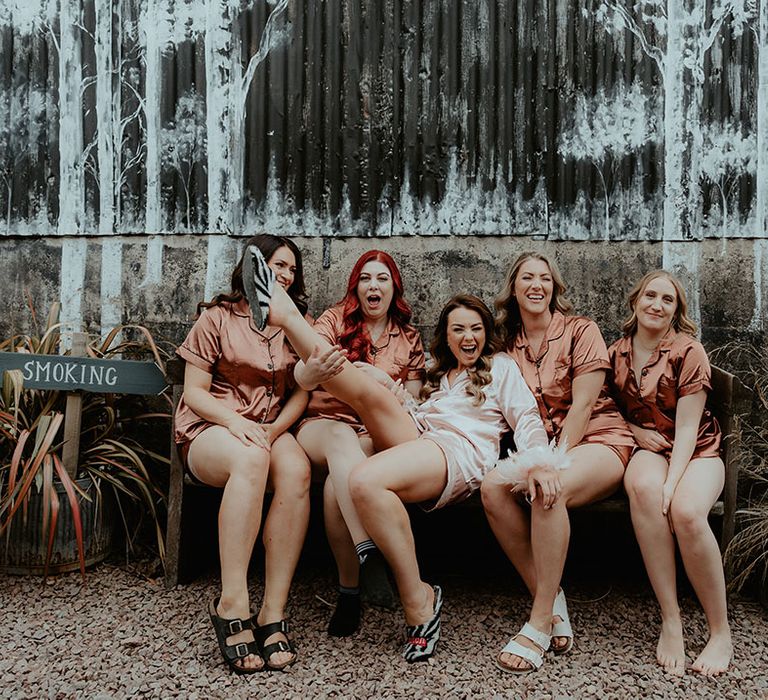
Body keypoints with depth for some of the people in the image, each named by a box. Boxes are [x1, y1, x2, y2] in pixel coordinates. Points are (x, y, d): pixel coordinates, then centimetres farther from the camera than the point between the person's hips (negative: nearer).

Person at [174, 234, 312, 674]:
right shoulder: (217, 318, 6)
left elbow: (300, 393, 10)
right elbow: (195, 391, 0)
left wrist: (274, 430, -10)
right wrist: (235, 422, -19)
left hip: (271, 430, 3)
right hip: (210, 429, -3)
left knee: (296, 469, -34)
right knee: (251, 459, -40)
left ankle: (274, 612, -34)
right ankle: (233, 603, -38)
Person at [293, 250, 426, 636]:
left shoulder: (408, 337, 16)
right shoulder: (335, 319, 7)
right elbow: (300, 378, -10)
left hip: (376, 434, 1)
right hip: (322, 423, -1)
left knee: (336, 485, -34)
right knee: (341, 436, -40)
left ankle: (349, 589, -27)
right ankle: (368, 553, -50)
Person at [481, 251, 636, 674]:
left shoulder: (580, 330, -2)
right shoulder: (508, 345, 11)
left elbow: (582, 404, -10)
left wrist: (555, 463, -19)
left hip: (599, 439, -4)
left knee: (547, 491, -36)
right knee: (493, 486, -27)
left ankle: (540, 622, -24)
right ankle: (550, 599, -15)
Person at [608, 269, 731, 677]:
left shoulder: (688, 352, -7)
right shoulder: (616, 355, 6)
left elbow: (687, 428, -13)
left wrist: (671, 483, -26)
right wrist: (635, 431, -5)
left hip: (697, 450, -2)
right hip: (648, 448, 2)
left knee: (686, 511, -36)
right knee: (643, 487, -36)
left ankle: (721, 633, -15)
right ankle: (670, 623, -30)